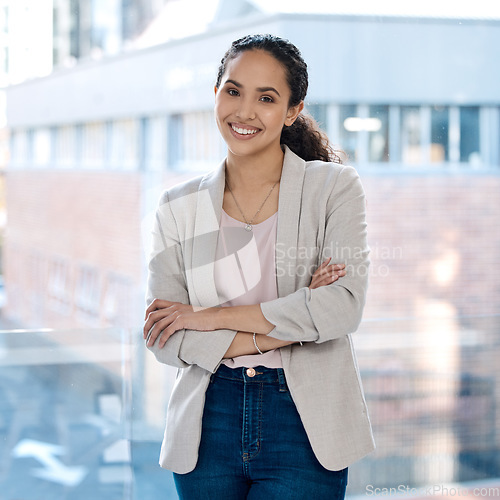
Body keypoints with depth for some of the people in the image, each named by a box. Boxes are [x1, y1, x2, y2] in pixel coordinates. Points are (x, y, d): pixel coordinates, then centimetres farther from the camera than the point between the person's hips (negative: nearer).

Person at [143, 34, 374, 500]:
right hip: (209, 425, 2)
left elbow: (343, 305, -15)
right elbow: (163, 337, -3)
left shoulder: (333, 187, -2)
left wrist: (209, 317, -11)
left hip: (305, 426, -2)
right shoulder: (178, 207, 5)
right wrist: (283, 330, -13)